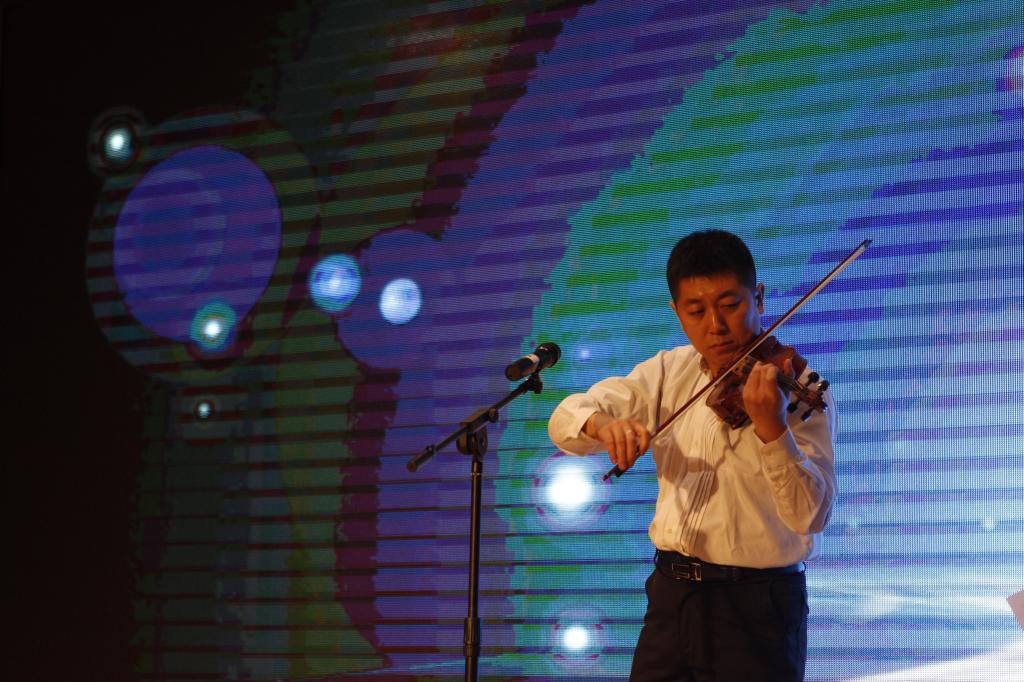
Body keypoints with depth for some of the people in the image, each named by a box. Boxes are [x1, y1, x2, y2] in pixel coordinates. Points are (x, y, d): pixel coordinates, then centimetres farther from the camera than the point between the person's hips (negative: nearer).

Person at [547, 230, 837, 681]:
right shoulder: (670, 372, 5)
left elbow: (811, 516, -22)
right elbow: (564, 420, 0)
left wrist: (772, 428, -38)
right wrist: (601, 423, -24)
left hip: (755, 607, -4)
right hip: (672, 594, 5)